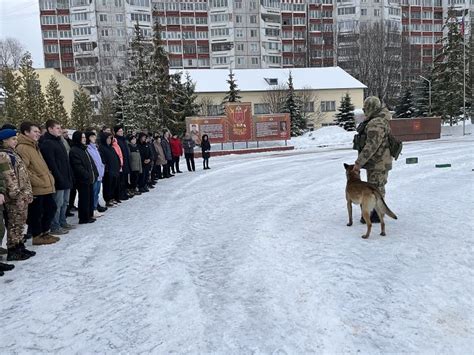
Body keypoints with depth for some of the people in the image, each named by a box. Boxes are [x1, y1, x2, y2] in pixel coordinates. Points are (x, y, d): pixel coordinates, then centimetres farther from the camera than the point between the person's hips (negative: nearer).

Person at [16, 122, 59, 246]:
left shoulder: (34, 146, 20)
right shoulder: (22, 148, -12)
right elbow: (23, 169, -20)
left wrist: (49, 179, 15)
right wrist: (39, 182, -17)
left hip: (46, 187, 10)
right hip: (36, 189, -10)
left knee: (51, 208, 16)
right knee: (36, 213, 2)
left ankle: (44, 233, 28)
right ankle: (37, 236, 14)